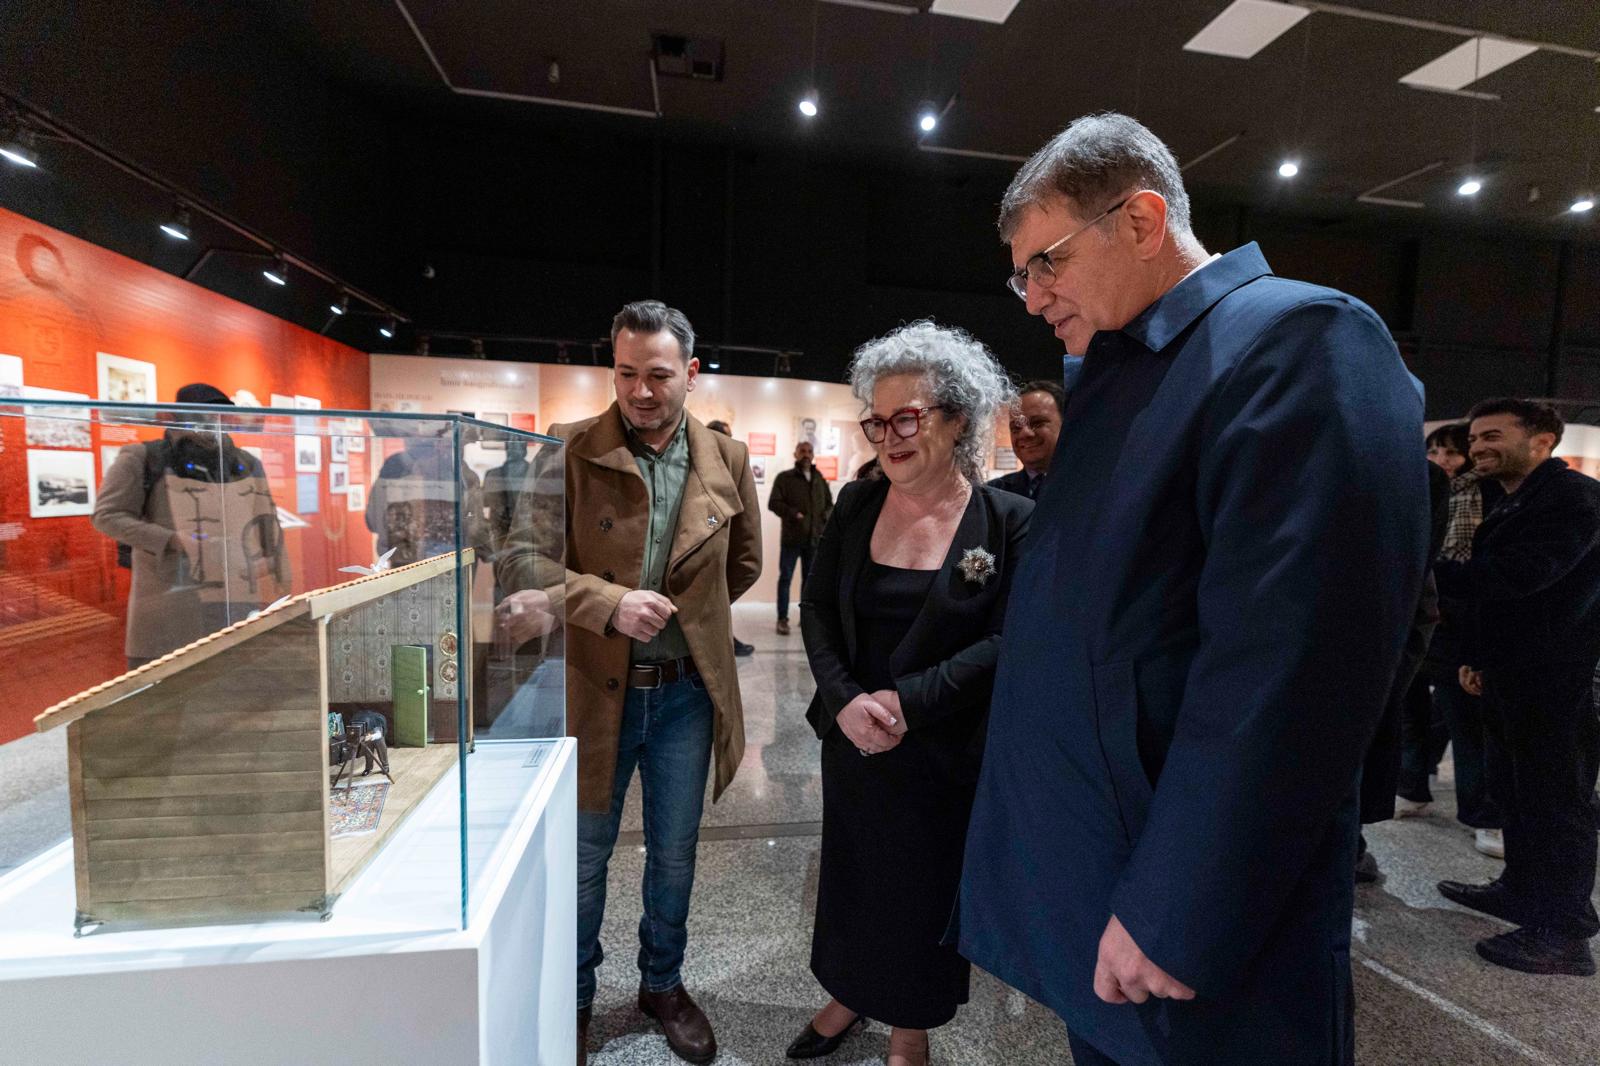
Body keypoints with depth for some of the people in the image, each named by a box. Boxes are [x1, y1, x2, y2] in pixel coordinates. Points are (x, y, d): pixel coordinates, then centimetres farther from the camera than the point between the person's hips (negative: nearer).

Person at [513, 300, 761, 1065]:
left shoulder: (727, 461, -1)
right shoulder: (568, 452, -9)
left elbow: (743, 562, 12)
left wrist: (687, 616, 8)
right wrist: (611, 605, -24)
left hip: (688, 691, 2)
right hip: (593, 687, -2)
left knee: (674, 855, 19)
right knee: (582, 858, 17)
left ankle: (663, 984, 46)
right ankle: (574, 997, 45)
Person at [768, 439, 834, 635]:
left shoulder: (820, 479, 14)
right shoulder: (784, 478, 2)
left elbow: (829, 503, 20)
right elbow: (773, 503, -7)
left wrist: (825, 517, 0)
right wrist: (793, 514, -19)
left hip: (814, 538, 4)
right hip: (791, 537, -4)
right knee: (785, 578, 0)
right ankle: (782, 619, 6)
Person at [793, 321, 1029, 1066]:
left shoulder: (1010, 521, -12)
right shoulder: (856, 504, -2)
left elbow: (1006, 641, -15)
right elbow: (817, 611, -2)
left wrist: (906, 703, -21)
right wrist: (845, 700, -17)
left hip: (944, 752, -3)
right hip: (852, 739, 3)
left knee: (924, 888, 16)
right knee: (851, 871, 20)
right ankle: (846, 994, 49)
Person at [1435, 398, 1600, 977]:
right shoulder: (1511, 505, 15)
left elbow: (1515, 575, -26)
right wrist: (1479, 658, 15)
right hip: (1512, 679, 9)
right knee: (1516, 792, 19)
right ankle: (1521, 891, 34)